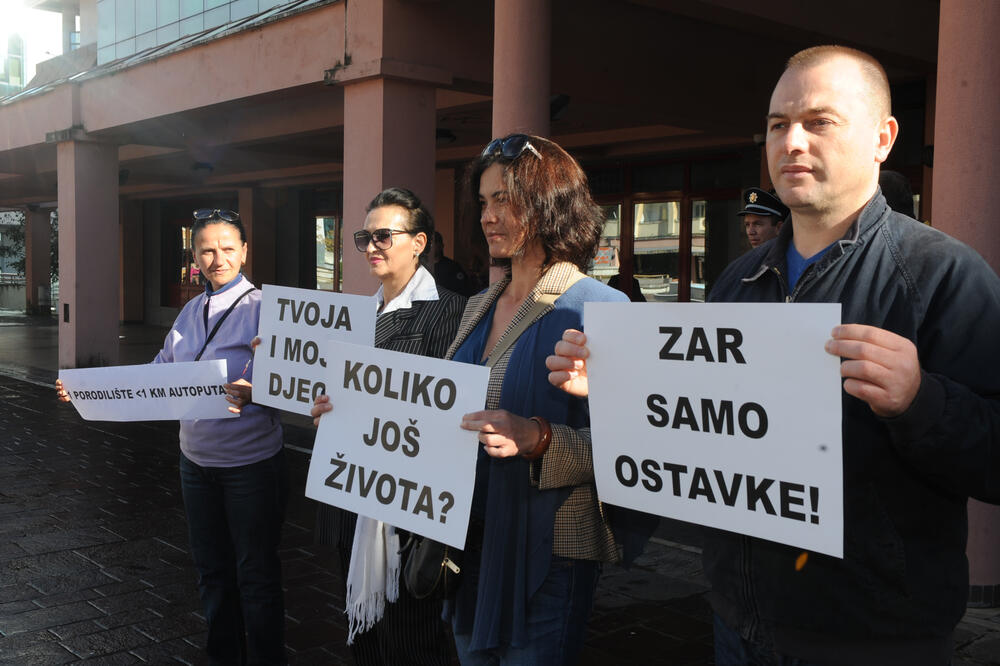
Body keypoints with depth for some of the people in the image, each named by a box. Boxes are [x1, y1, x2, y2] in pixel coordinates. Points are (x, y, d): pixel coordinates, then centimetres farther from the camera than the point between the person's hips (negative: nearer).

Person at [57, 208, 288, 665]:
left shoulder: (262, 307, -13)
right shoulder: (192, 311, 11)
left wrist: (253, 393, -40)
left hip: (251, 461, -7)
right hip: (197, 460, 7)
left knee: (256, 574, 4)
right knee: (211, 568, 19)